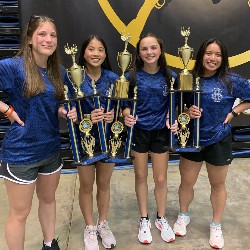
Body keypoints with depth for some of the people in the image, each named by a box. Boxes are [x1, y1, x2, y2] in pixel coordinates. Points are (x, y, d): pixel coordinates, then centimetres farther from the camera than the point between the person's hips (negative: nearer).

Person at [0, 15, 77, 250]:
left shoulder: (59, 71, 2)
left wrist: (65, 112, -6)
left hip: (51, 148, 6)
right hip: (21, 152, -6)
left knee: (48, 199, 24)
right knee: (20, 212, 9)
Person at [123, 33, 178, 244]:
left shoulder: (170, 76, -6)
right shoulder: (133, 76, -10)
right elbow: (125, 103, -3)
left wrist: (173, 121, -15)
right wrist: (127, 116, -24)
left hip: (161, 132, 1)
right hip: (138, 131, 0)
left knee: (161, 178, 9)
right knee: (141, 176, 12)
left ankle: (161, 218, 33)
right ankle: (144, 219, 32)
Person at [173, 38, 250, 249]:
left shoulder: (231, 81, -12)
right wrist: (187, 112, -19)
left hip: (219, 141, -1)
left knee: (218, 185, 16)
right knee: (186, 183, 13)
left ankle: (216, 225, 36)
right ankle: (184, 215, 41)